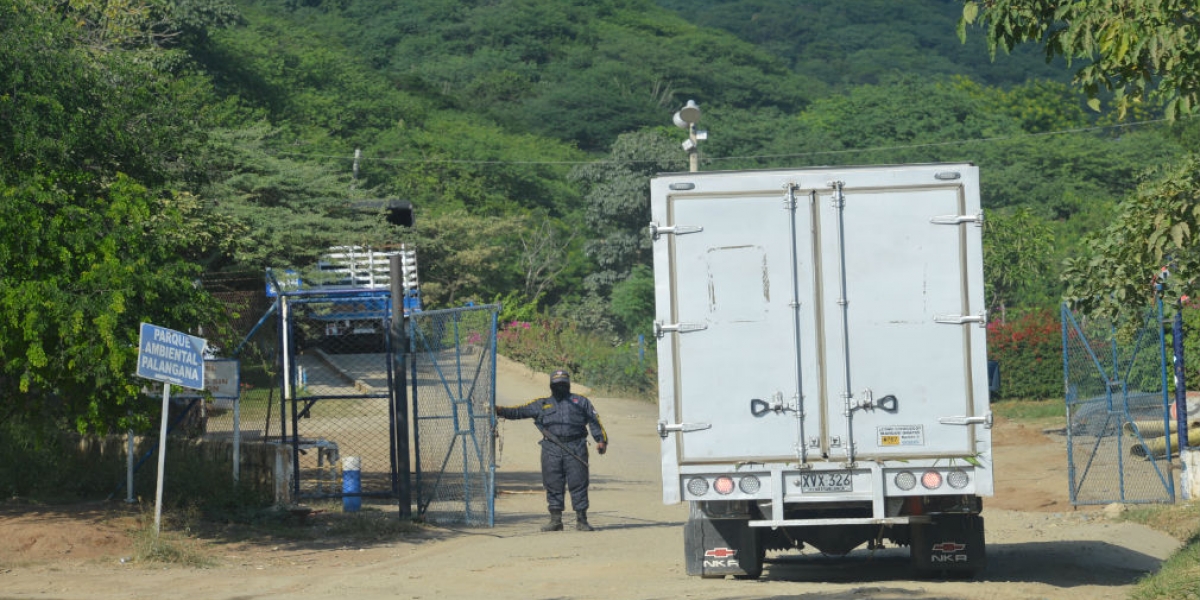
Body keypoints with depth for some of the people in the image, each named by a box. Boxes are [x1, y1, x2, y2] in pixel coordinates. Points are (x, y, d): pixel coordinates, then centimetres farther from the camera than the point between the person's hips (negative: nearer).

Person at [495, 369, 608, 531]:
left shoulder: (581, 402, 18)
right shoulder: (542, 404, 20)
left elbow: (594, 421, 10)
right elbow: (520, 411, 11)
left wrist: (601, 440, -4)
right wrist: (500, 410, -4)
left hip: (575, 449, -2)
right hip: (551, 449, 2)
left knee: (578, 483, -5)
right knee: (553, 484, 0)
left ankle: (581, 520, -1)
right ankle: (555, 520, 7)